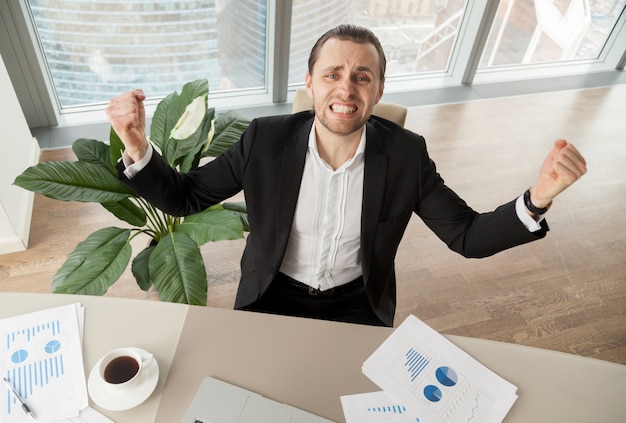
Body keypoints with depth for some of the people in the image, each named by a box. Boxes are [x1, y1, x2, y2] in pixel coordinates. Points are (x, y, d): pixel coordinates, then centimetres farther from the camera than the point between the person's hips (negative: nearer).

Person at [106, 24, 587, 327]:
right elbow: (183, 198, -10)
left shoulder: (406, 154, -15)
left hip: (357, 303, 1)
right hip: (275, 295, 0)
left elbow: (467, 236, -10)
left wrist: (537, 198, -29)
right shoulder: (266, 140, -16)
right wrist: (138, 148, -30)